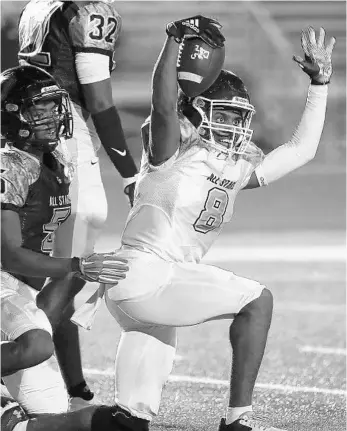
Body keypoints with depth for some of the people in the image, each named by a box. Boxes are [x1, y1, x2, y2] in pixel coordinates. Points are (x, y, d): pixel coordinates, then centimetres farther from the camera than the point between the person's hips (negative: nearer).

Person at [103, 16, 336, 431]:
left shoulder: (236, 169, 14)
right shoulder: (173, 152, -7)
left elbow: (301, 149, 21)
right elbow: (164, 106, -28)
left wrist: (319, 83, 21)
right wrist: (177, 37, -31)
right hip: (143, 275, -9)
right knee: (257, 300, -11)